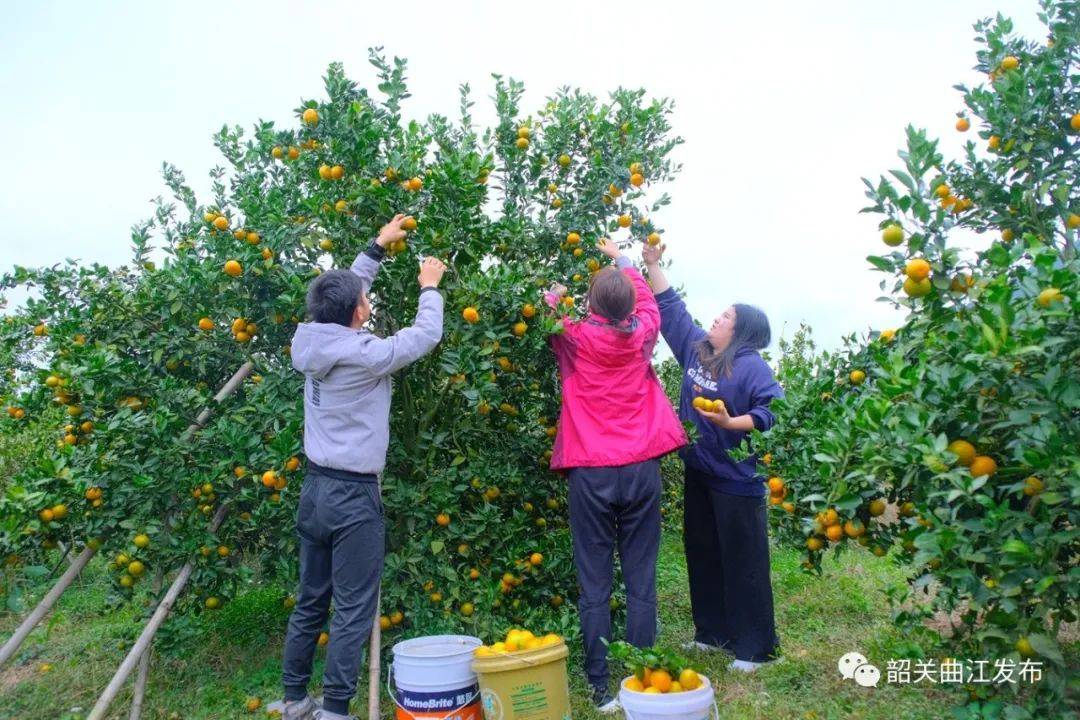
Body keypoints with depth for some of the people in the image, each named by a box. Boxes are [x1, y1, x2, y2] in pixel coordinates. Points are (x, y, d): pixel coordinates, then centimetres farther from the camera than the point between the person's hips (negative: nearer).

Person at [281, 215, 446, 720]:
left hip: (314, 489, 8)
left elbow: (344, 291, 18)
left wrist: (378, 247, 26)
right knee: (353, 611, 1)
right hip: (353, 496, -8)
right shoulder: (364, 354, -18)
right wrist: (430, 287, 10)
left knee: (310, 603, 19)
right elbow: (426, 335, -7)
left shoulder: (314, 343, 2)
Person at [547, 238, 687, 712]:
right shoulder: (641, 334, 3)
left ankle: (600, 687, 11)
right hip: (641, 470, 2)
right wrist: (620, 259, 39)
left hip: (590, 474, -1)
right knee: (641, 582, 7)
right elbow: (647, 298, 26)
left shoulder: (574, 336, -2)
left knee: (594, 585, 5)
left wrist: (556, 295, 36)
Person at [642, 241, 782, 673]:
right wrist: (652, 264, 14)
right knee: (702, 556, 16)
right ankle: (712, 632, 32)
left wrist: (731, 422, -30)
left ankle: (753, 646, 16)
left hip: (736, 480, -8)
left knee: (743, 564, 2)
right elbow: (670, 308, 15)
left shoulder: (751, 366, -13)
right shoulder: (695, 349, 8)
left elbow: (774, 410, -21)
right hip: (698, 474, 8)